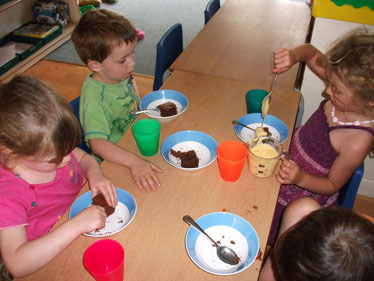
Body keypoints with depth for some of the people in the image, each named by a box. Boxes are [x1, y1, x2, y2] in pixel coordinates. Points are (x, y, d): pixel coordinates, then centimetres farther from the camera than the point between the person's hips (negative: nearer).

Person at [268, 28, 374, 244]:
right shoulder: (345, 92, -19)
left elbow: (333, 185, -18)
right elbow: (312, 53, -5)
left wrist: (300, 178, -35)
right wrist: (294, 55, -27)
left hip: (304, 197, -6)